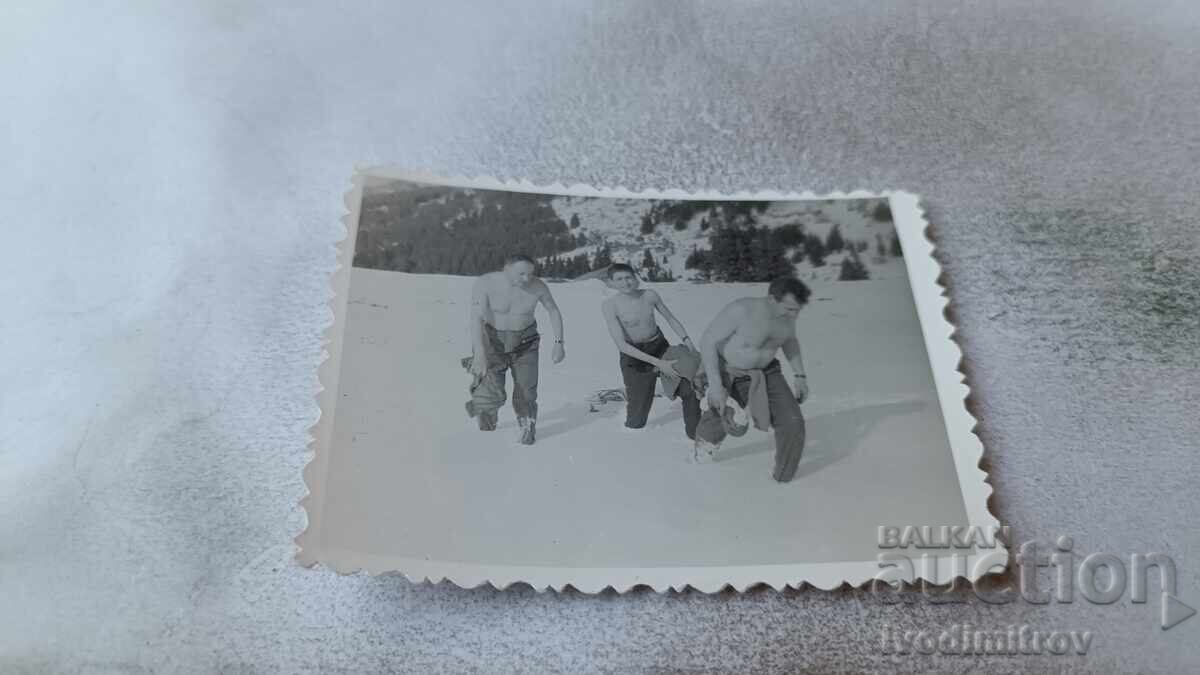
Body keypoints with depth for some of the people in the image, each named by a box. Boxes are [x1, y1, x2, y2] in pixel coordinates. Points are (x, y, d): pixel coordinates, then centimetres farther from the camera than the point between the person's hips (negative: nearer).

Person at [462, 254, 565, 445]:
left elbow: (554, 311, -1)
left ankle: (527, 425, 31)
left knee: (526, 391, 1)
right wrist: (479, 354, -39)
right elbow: (476, 318, -29)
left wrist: (559, 343, -7)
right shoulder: (485, 283, -24)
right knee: (492, 394, -16)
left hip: (525, 341, 2)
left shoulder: (538, 286, -16)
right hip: (492, 339, -2)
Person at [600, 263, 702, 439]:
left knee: (690, 387, -12)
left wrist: (686, 340, -12)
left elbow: (671, 319, 5)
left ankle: (695, 433, 11)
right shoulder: (609, 306, -21)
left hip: (661, 347, 3)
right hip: (633, 354, -3)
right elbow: (621, 345, -26)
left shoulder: (649, 295, -11)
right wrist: (658, 363, -30)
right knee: (636, 422, 1)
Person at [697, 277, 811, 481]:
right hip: (730, 375, -4)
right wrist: (715, 385, -30)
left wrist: (800, 376, 3)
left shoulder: (787, 314, -14)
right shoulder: (740, 310, -34)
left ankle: (784, 478, 11)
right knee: (719, 421, 16)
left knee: (793, 423, -10)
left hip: (767, 372, 4)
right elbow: (708, 341, -26)